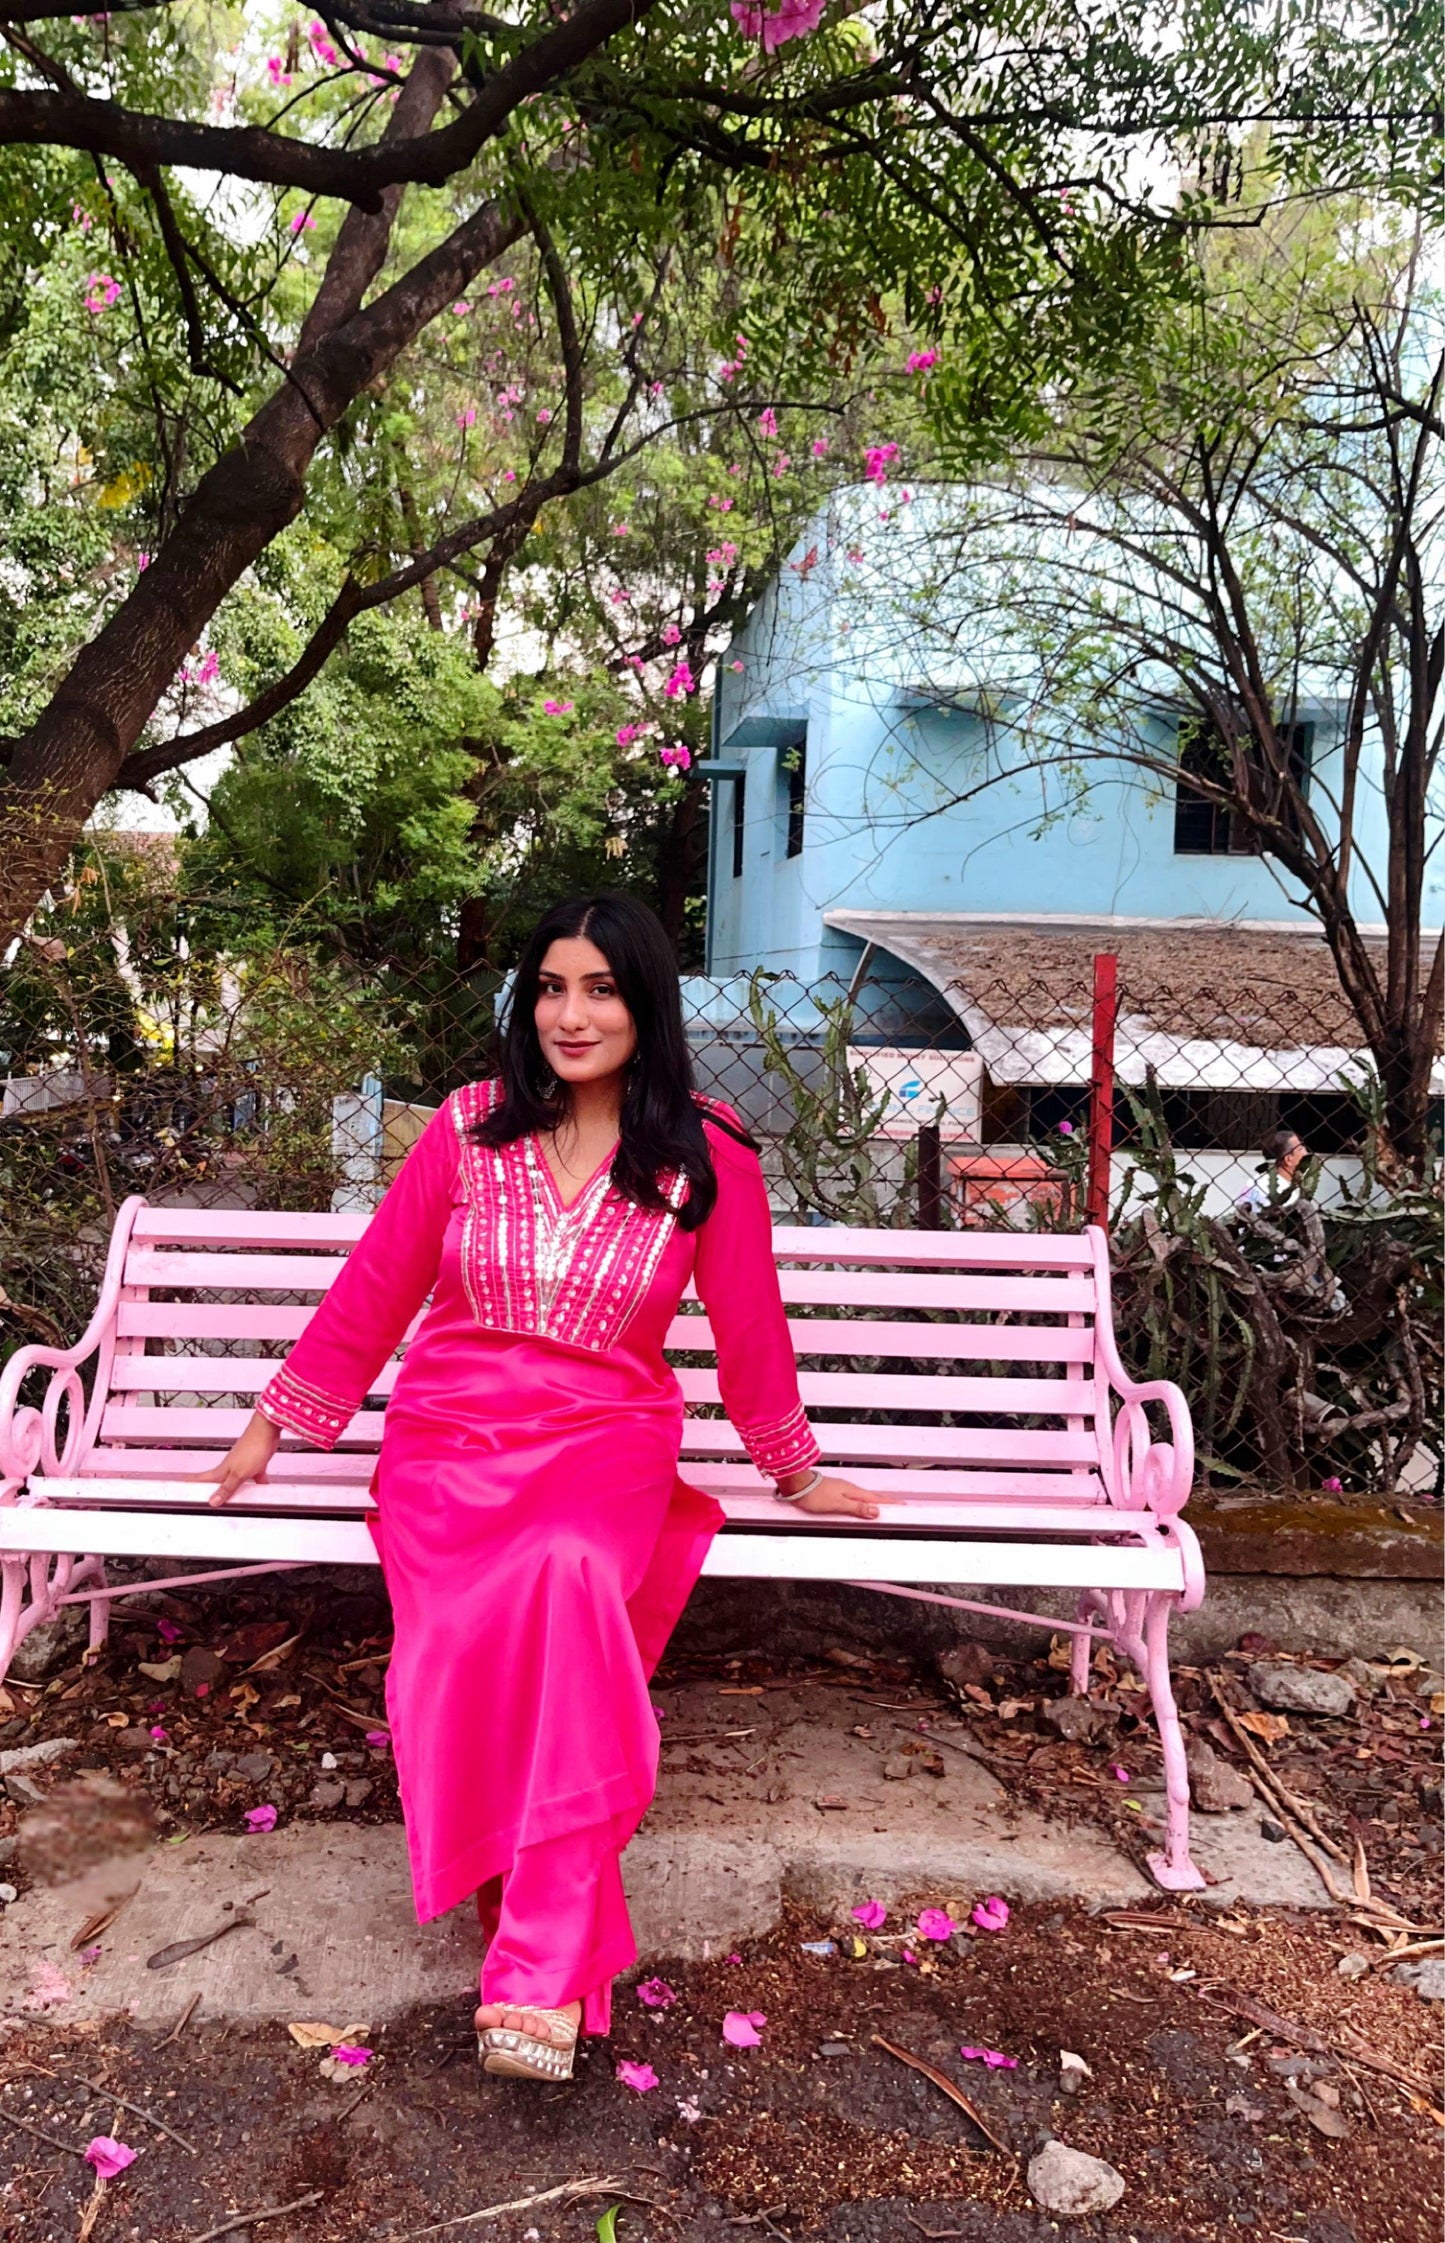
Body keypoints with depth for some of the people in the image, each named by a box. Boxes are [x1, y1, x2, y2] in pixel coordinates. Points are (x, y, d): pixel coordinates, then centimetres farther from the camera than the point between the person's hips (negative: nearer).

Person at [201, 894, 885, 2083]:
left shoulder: (709, 1156, 0)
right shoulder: (469, 1128, 3)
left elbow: (749, 1326, 10)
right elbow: (373, 1288, 11)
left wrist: (797, 1471, 18)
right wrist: (276, 1426, 16)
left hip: (608, 1440, -1)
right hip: (449, 1434, 2)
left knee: (572, 1581, -34)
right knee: (468, 1630, -28)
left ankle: (539, 1972, -28)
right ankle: (562, 1935, -9)